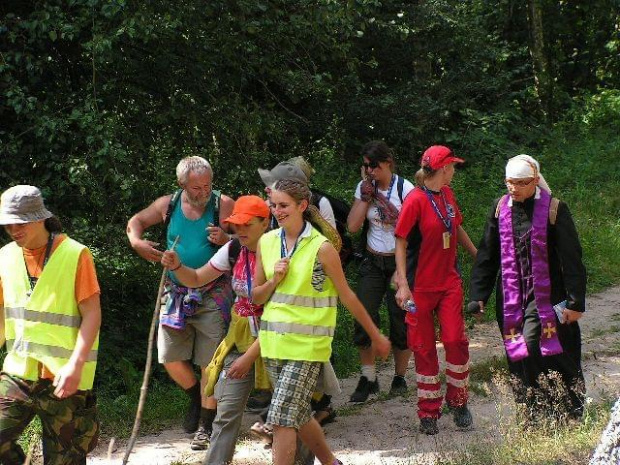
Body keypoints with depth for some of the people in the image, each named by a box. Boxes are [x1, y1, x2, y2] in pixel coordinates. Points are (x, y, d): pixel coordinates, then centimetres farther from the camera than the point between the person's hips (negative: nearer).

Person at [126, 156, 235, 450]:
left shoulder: (223, 205, -8)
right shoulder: (168, 205, 1)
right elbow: (137, 221, 16)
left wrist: (227, 240, -28)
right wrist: (137, 243, -5)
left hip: (213, 296, -3)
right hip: (176, 293, 4)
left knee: (210, 362, -1)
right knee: (170, 358, 6)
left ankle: (205, 426, 12)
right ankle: (196, 398, 35)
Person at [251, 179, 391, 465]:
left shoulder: (321, 248, -10)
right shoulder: (266, 242, 4)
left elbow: (347, 296, -2)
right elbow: (256, 297, 10)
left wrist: (376, 336, 4)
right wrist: (274, 280, -10)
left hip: (306, 344, -6)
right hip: (273, 341, 6)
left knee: (282, 419, -11)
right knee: (298, 415, 16)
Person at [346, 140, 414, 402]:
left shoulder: (404, 188, -8)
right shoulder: (364, 188, 3)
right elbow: (352, 226, -6)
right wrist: (367, 194, -10)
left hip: (399, 261, -3)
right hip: (372, 262, 3)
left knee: (400, 319, 0)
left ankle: (400, 377, 15)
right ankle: (368, 378, 2)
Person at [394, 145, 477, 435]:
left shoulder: (447, 194, 7)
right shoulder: (416, 200, -13)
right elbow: (401, 243, -13)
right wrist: (402, 284, -19)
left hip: (449, 282, 5)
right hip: (421, 286, -5)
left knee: (455, 340, -5)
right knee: (424, 347, 3)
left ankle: (458, 400, 13)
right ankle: (428, 412, 12)